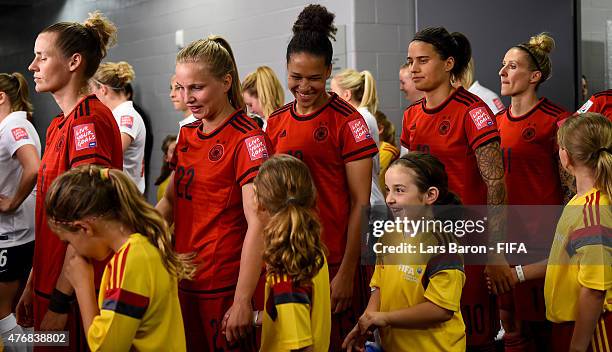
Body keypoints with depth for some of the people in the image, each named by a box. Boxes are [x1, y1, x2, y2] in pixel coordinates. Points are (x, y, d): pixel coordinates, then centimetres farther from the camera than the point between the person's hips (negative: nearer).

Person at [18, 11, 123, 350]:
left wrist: (61, 301, -20)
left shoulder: (90, 119, -16)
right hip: (49, 284, 9)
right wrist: (34, 285, 16)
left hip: (75, 295, -9)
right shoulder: (58, 125, 12)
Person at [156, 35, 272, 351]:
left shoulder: (247, 140, -14)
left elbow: (257, 224, -19)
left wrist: (242, 301, -22)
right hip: (185, 281, 7)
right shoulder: (187, 135, 8)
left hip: (225, 287, -7)